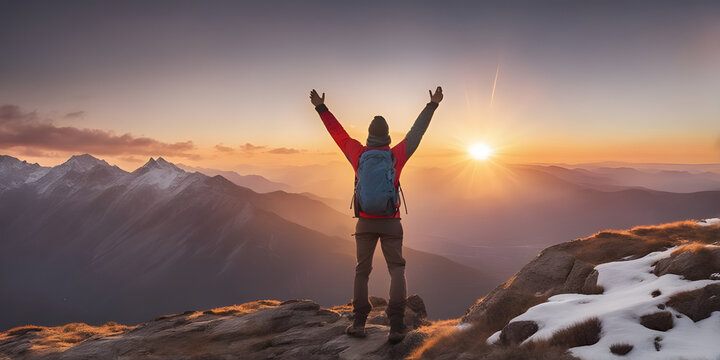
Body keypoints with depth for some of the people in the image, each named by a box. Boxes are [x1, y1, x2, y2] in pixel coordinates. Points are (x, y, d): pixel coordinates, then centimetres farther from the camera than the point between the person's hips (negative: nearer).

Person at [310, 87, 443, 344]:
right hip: (390, 223, -1)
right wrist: (432, 105, 18)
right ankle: (396, 324, -14)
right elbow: (416, 132, 8)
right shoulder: (397, 155, -1)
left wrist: (321, 108, 20)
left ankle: (359, 323, 8)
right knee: (397, 270, 2)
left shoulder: (359, 154, 1)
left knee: (362, 270, 13)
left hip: (365, 223, 1)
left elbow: (338, 133, 10)